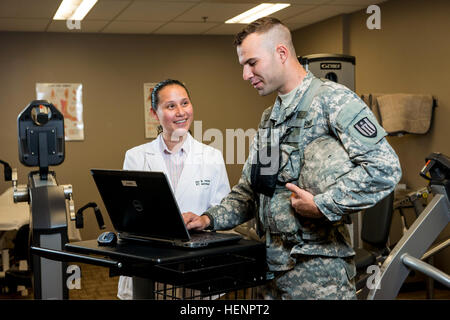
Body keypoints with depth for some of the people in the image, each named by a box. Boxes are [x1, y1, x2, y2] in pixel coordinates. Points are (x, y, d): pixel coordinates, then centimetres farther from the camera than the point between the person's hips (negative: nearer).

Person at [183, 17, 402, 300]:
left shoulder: (331, 99, -10)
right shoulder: (270, 118, 17)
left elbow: (384, 168, -22)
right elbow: (249, 189, 20)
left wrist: (321, 205, -19)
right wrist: (210, 220, 4)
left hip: (318, 267, -8)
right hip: (272, 265, 8)